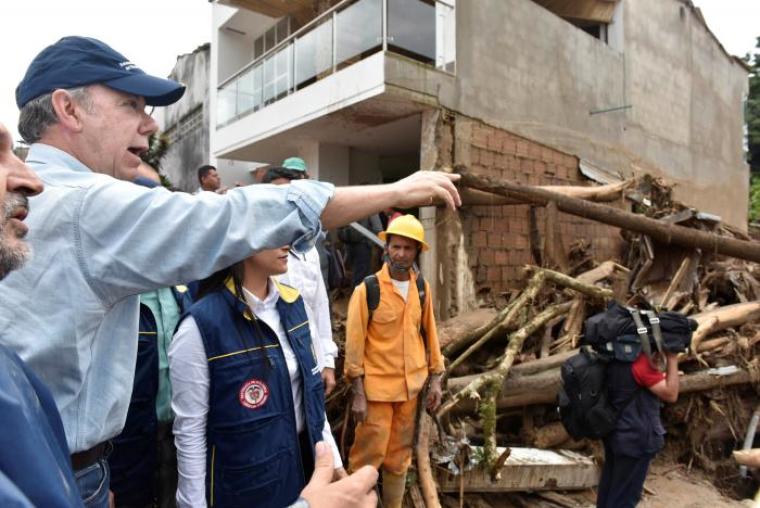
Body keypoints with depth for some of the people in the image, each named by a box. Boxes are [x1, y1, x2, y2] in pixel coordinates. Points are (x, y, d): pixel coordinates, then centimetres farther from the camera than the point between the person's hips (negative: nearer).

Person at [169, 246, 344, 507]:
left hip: (304, 460, 6)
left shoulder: (293, 302, -4)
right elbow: (190, 432, -15)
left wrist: (333, 458, 7)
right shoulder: (201, 326, -23)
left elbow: (310, 392, 4)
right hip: (245, 486, -5)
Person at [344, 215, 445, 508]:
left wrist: (435, 379, 9)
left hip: (411, 387, 5)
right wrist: (358, 394, -12)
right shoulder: (367, 290, -12)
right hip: (377, 387, -4)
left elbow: (429, 333, 11)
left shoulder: (422, 288, 3)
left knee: (399, 458, 17)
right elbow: (354, 344, -10)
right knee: (368, 457, 2)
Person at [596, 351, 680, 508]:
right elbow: (671, 394, -18)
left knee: (609, 488, 19)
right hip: (635, 437, -8)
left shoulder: (614, 359, 3)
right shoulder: (640, 361, -24)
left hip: (616, 432, 8)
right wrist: (672, 359, -15)